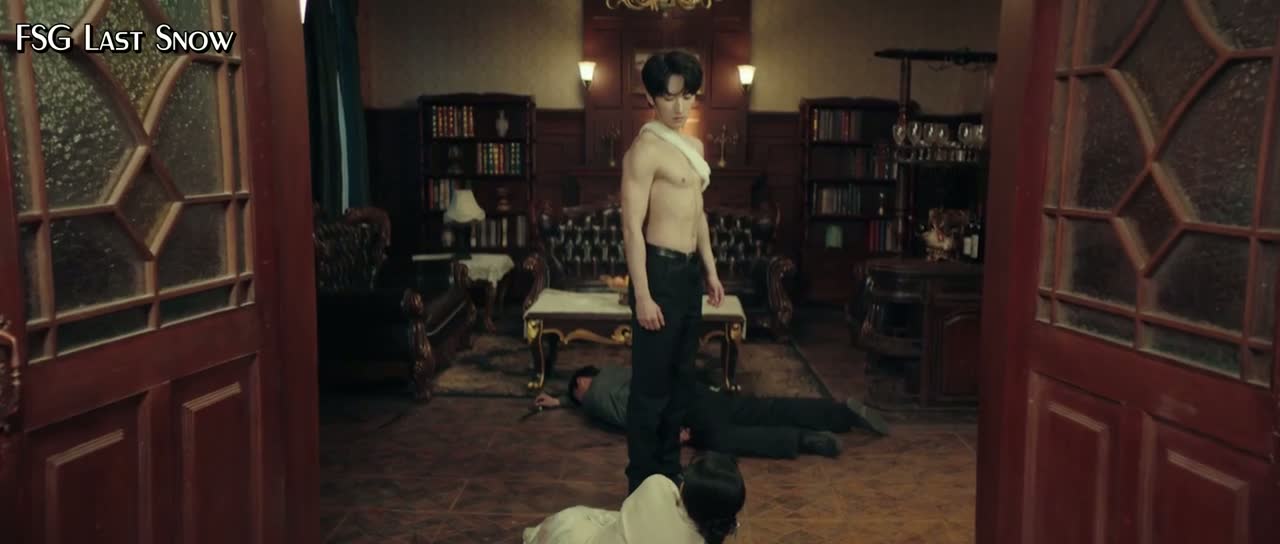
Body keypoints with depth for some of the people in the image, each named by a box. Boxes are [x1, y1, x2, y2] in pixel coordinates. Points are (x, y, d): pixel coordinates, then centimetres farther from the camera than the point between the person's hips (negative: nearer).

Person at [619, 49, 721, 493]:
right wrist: (642, 295, -21)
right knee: (652, 382, -1)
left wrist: (710, 269, 19)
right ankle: (642, 483, 11)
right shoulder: (645, 150, -14)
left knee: (681, 378, 16)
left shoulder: (693, 147, 14)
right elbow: (632, 227, -18)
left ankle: (670, 473, 29)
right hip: (660, 270, -9)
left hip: (689, 271, 9)